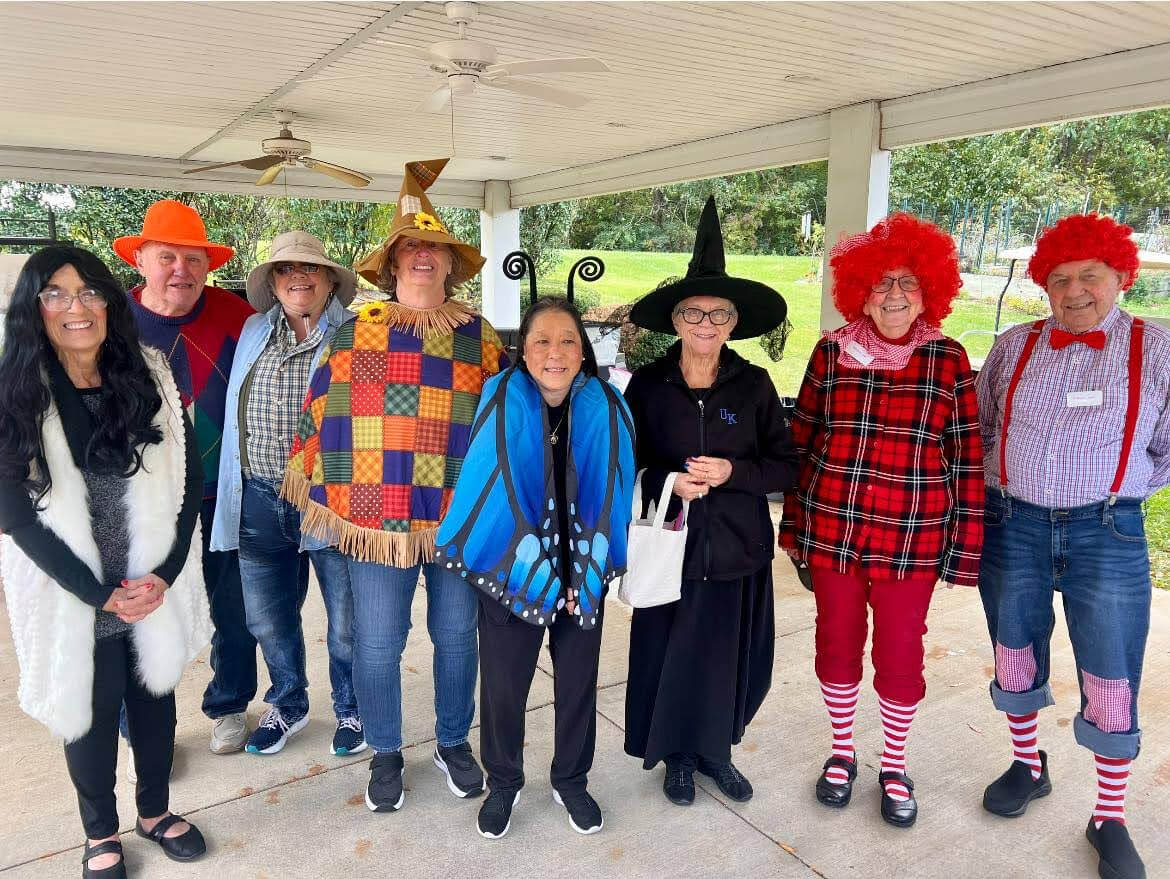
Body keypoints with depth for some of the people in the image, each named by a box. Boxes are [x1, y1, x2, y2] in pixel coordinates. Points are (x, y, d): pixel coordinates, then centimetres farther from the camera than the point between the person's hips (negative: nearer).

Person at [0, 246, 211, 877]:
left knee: (155, 702, 15)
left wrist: (165, 573, -10)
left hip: (156, 589, 2)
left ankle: (155, 810, 40)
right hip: (72, 598, -2)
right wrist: (100, 593, -14)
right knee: (90, 713, 12)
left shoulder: (150, 378, -2)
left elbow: (188, 481, 0)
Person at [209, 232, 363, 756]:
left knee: (347, 623, 9)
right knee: (268, 620, 18)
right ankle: (288, 706, 42)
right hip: (259, 502, 5)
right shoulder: (254, 333, 12)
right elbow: (235, 412, 23)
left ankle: (351, 710, 34)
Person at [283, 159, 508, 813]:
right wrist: (318, 489, 3)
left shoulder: (481, 337, 6)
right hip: (376, 515, -1)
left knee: (457, 635, 14)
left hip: (461, 515, 1)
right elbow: (321, 412, 4)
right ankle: (386, 754, 32)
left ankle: (454, 742, 37)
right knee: (378, 645, 8)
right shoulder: (356, 332, 2)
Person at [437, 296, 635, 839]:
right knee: (502, 686, 12)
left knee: (578, 682, 16)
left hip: (582, 574, 2)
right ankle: (503, 785, 39)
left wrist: (593, 566, -7)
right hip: (511, 571, -1)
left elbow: (614, 494, -4)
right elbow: (483, 484, -6)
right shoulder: (500, 402, -13)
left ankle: (571, 782, 41)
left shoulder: (605, 409, -9)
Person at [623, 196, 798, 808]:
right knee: (670, 654, 8)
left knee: (729, 656, 10)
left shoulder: (754, 385, -3)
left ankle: (715, 750, 36)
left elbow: (785, 466, 0)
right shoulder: (648, 384, -4)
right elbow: (624, 464, 2)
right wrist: (667, 482, -17)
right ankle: (677, 755, 33)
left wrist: (732, 472, -17)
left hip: (737, 549, 1)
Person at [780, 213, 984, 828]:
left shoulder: (949, 360, -2)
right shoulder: (831, 352, 0)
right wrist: (796, 525, 4)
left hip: (912, 541, -1)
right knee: (836, 644, 14)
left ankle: (894, 766, 35)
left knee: (900, 655, 10)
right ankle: (842, 750, 38)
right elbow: (802, 440, 4)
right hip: (831, 532, 1)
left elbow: (968, 456, -1)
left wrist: (967, 544, -2)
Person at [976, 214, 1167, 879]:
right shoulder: (1014, 346, 3)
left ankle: (1110, 819, 24)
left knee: (1112, 683, 4)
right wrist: (1003, 482, 4)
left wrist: (1113, 488, 3)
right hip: (1013, 528, 3)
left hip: (1108, 534, -2)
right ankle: (1029, 767, 40)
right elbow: (978, 429, 12)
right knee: (1016, 660, 16)